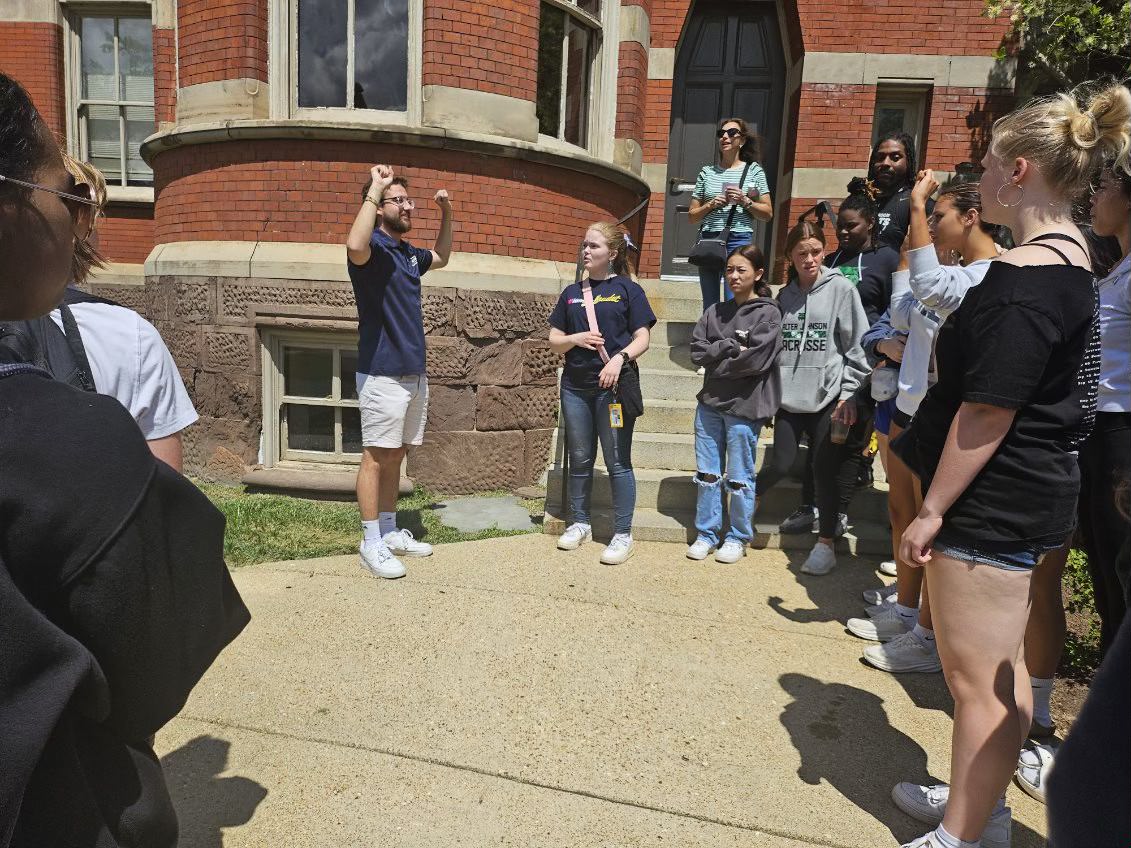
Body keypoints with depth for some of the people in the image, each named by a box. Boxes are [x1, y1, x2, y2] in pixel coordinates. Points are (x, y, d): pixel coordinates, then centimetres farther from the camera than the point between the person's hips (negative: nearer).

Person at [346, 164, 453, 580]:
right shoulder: (374, 248, -9)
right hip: (382, 374, -8)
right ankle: (371, 544, 5)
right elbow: (355, 246, -35)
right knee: (376, 458, -3)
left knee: (395, 456, 14)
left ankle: (390, 532, 24)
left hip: (414, 373, 8)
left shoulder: (409, 253, 15)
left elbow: (441, 258, 37)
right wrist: (374, 188, -26)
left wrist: (446, 213, 24)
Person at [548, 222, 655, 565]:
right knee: (580, 459, 12)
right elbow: (554, 341, 12)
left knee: (617, 462, 0)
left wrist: (620, 358, -21)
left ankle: (623, 534, 9)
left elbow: (642, 339, -3)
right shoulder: (572, 292, 13)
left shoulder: (628, 289, 2)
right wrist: (575, 338, -9)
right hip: (576, 386, 4)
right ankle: (580, 523, 27)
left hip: (614, 385, -4)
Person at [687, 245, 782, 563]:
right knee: (707, 474, 11)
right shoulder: (715, 312, 10)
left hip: (744, 406, -5)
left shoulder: (768, 313, -6)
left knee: (739, 477, 6)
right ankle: (706, 533, 24)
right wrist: (730, 346, -11)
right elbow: (697, 350, 1)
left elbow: (754, 360, -17)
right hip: (710, 402, 5)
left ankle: (738, 537, 22)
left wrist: (715, 361, -6)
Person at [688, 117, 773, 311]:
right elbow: (692, 216, 14)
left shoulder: (754, 170, 9)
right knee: (709, 306, 5)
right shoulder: (707, 172, 14)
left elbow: (768, 213, 7)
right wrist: (710, 205, -3)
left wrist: (745, 201, -7)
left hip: (739, 240, -3)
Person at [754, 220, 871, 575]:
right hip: (788, 398, 3)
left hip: (827, 398, -3)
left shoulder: (841, 288, -2)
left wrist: (849, 394, -9)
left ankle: (825, 545, 14)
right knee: (780, 464, 2)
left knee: (825, 470, 2)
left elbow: (857, 346, -5)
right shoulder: (785, 296, 10)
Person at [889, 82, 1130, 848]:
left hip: (993, 503, -11)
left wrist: (932, 509, -17)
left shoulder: (1023, 278, -21)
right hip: (1031, 496, 11)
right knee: (1001, 665, 21)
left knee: (976, 679, 3)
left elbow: (986, 413, -23)